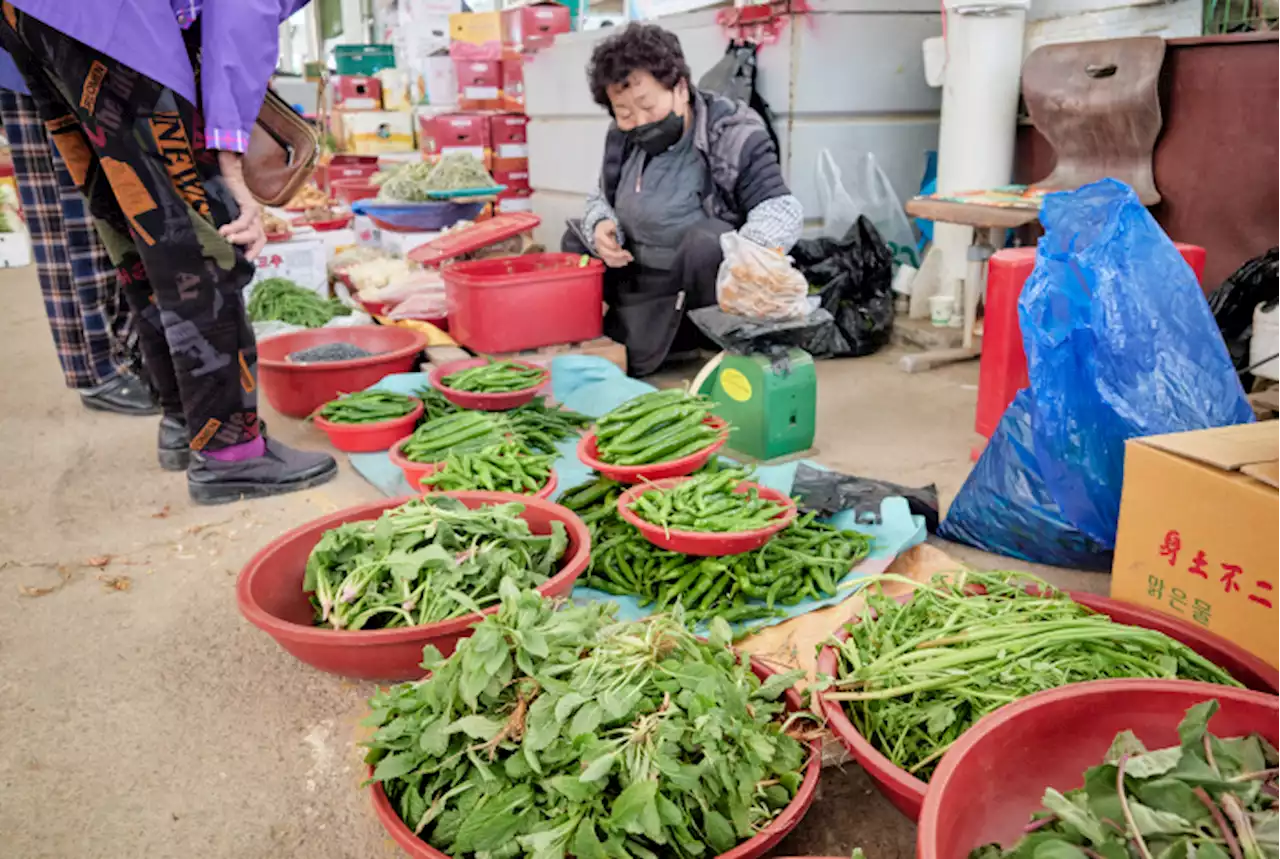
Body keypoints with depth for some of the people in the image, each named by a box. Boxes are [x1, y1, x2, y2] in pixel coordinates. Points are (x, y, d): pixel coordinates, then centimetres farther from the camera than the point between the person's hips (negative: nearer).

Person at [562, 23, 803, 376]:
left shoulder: (733, 135, -16)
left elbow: (781, 207, -21)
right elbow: (602, 198, 15)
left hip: (710, 281, -7)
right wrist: (601, 225, -11)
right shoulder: (623, 137, 0)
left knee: (706, 238, -35)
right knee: (577, 239, 4)